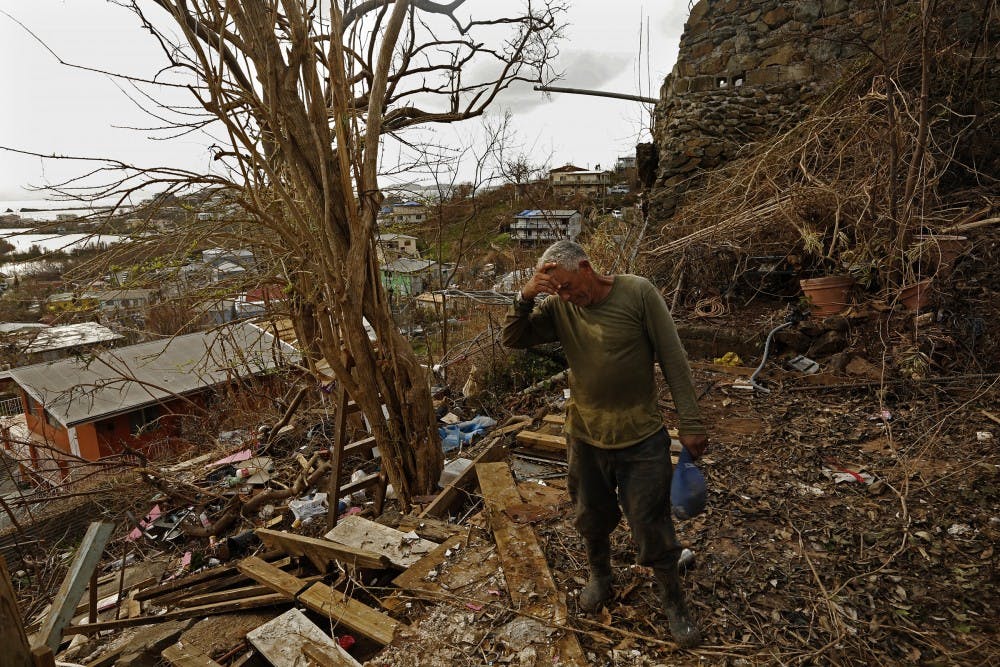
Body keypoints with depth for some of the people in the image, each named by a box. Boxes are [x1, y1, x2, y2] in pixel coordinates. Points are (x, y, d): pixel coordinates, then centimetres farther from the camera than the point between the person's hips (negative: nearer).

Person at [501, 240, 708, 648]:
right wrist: (525, 297, -22)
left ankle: (673, 602, 33)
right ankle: (599, 577, 49)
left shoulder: (637, 293, -15)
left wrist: (690, 423, -13)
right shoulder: (559, 308, -4)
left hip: (641, 438, -3)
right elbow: (512, 340, -5)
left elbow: (673, 359, -13)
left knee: (652, 527, 8)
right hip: (584, 436, 4)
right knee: (591, 519, 21)